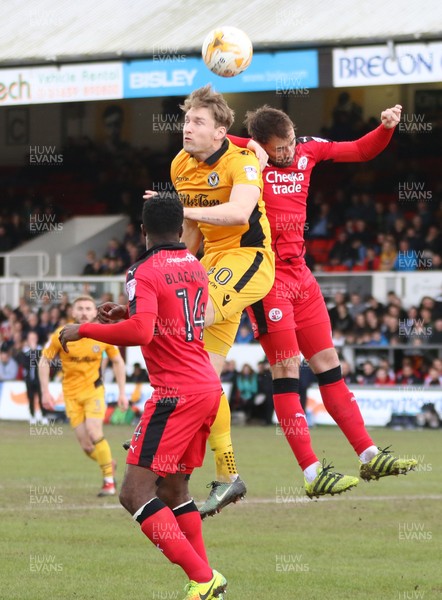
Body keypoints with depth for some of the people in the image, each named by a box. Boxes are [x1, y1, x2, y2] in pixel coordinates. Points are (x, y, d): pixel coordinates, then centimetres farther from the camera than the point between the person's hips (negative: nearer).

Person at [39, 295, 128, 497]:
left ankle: (109, 480, -6)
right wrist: (45, 392, -6)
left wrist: (122, 393, 3)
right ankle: (108, 464, 28)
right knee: (86, 446, -4)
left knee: (94, 433, -21)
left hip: (94, 390, -1)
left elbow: (118, 362, 6)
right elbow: (44, 361, 0)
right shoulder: (61, 335, -10)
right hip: (71, 394, 1)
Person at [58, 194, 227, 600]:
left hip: (176, 393, -9)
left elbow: (141, 333, -26)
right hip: (208, 387, 9)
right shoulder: (195, 267, 15)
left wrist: (84, 330, -14)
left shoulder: (145, 273, -11)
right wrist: (130, 313, 25)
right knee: (172, 491, 19)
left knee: (135, 493, -10)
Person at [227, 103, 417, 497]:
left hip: (299, 272, 7)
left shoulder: (308, 150, 6)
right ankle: (312, 474, -9)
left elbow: (361, 151, 18)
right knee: (286, 369, -8)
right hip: (265, 276, -7)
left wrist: (386, 127, 1)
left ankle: (369, 456, 15)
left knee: (328, 362, 11)